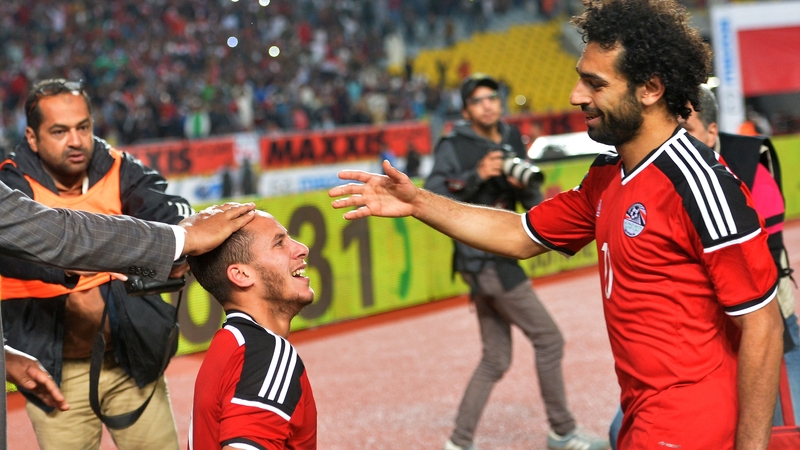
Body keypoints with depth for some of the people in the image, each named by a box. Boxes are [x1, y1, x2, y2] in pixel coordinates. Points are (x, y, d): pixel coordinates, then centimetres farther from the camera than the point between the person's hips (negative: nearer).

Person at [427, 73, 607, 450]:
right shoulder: (454, 146, -8)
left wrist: (523, 184, -13)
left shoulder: (511, 141, 11)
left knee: (496, 359, 10)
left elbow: (530, 195, 9)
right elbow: (432, 196, -19)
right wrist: (476, 176, -27)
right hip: (483, 259, -8)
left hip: (499, 259, 8)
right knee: (548, 339, -1)